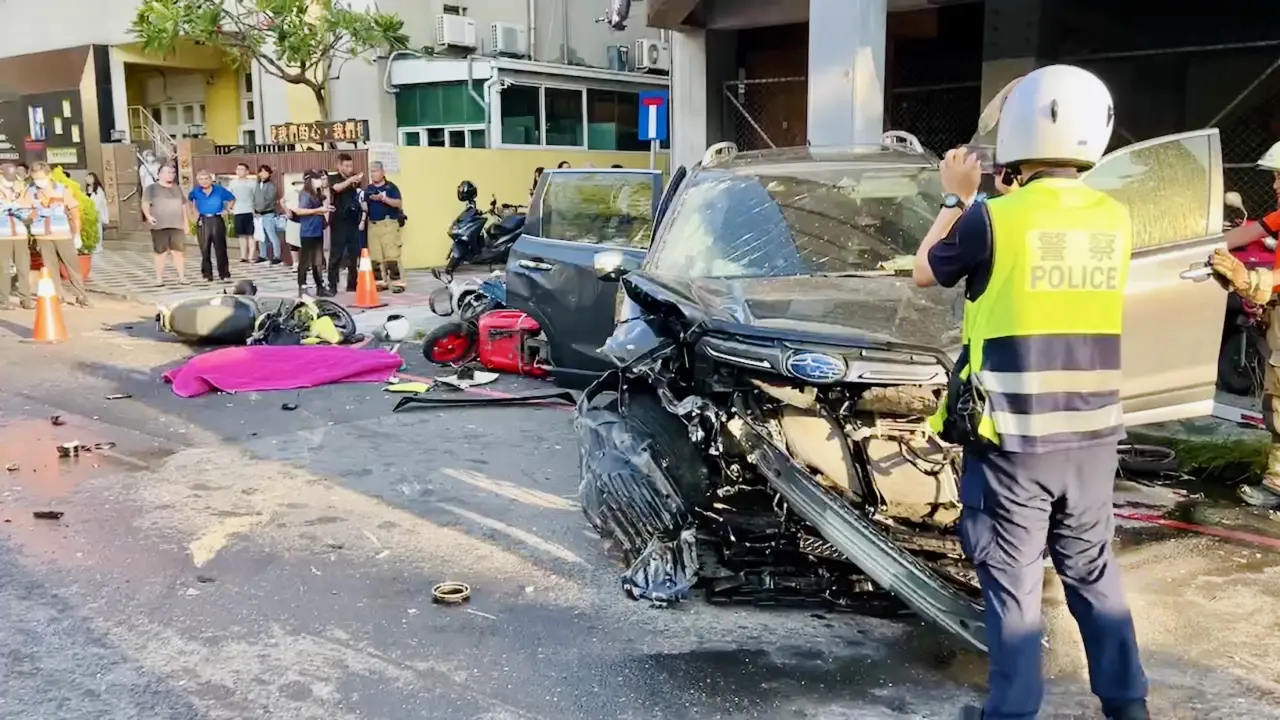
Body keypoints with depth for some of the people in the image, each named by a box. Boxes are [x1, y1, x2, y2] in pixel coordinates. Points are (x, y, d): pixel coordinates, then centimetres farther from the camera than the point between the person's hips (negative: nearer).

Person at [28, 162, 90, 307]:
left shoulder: (63, 190, -4)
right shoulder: (31, 192, -1)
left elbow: (75, 212, 0)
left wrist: (77, 234, 0)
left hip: (63, 235, -2)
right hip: (43, 236, 2)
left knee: (72, 266, 2)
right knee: (50, 267, 7)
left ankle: (81, 295, 11)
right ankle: (57, 296, 14)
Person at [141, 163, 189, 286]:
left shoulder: (177, 188, 18)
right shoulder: (151, 188, 2)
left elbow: (183, 205, 22)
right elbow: (145, 204, -6)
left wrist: (186, 222, 17)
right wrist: (148, 216, -23)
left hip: (177, 226, 4)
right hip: (160, 226, -4)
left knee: (178, 252, 1)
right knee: (160, 253, -3)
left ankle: (182, 277, 5)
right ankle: (159, 279, 2)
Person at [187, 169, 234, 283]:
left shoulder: (219, 190, -1)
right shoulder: (196, 192, 2)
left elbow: (232, 199, 13)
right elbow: (189, 200, 23)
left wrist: (227, 210, 3)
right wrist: (194, 211, 11)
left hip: (217, 221, -1)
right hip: (202, 221, 1)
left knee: (220, 248, 0)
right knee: (205, 250, 3)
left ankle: (224, 274, 5)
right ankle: (207, 275, 9)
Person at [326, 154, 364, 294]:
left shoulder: (355, 180, 13)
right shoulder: (333, 178, 0)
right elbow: (337, 188, -23)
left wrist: (362, 218, 11)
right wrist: (351, 179, -35)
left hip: (353, 222, 4)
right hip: (338, 222, -4)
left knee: (354, 254, 5)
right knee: (336, 255, -4)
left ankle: (352, 284, 13)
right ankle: (332, 285, 0)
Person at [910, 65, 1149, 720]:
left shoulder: (995, 218, -14)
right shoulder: (1114, 220, 3)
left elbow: (925, 272, 3)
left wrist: (955, 200, 15)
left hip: (1012, 435, -5)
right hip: (1092, 433, 5)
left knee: (1013, 582, 6)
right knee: (1093, 571, 20)